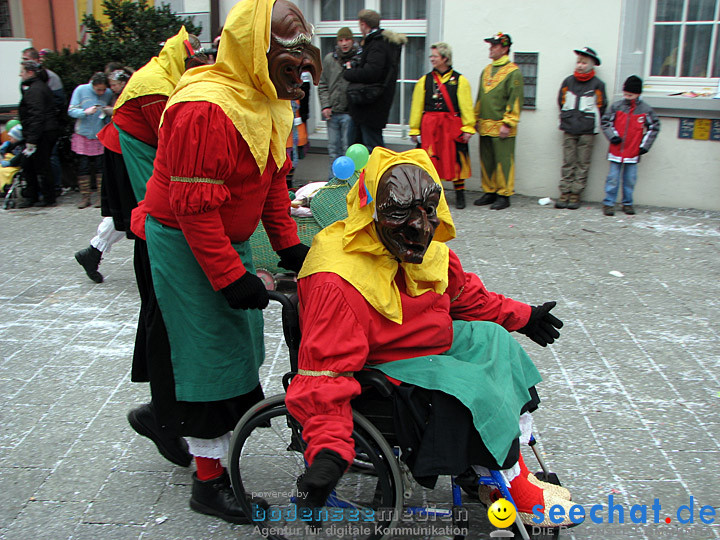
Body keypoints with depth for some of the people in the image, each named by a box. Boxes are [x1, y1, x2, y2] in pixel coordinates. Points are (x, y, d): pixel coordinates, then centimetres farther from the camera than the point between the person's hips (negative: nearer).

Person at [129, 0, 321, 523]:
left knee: (239, 343, 18)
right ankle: (210, 480, 15)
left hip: (228, 239, 10)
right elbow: (194, 206, -27)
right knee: (212, 354, -2)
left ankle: (165, 414, 40)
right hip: (183, 243, -9)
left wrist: (288, 244, 9)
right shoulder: (206, 108, -26)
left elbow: (274, 177, 12)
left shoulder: (267, 101, 5)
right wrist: (231, 276, -25)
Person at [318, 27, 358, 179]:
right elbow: (323, 85, 14)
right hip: (332, 112, 4)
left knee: (348, 150, -2)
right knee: (334, 150, 10)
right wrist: (325, 105, 5)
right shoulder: (329, 59, 11)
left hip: (350, 113, -4)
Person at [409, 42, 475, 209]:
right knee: (430, 158, 0)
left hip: (452, 125, -2)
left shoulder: (459, 80, 4)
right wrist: (414, 129, 6)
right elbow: (417, 107, 11)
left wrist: (468, 128, -6)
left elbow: (466, 106, 1)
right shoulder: (424, 80, 11)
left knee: (455, 159, 0)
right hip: (429, 125, 2)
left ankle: (460, 195, 13)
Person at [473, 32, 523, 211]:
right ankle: (489, 192, 21)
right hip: (485, 126, 7)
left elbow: (515, 100, -11)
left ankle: (504, 195, 4)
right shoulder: (486, 70, 17)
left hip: (501, 127, -7)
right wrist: (476, 119, 18)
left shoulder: (513, 71, -6)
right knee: (486, 160, 11)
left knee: (503, 161, -3)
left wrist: (507, 124, -16)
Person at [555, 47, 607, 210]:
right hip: (569, 129, 2)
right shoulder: (568, 81, 6)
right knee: (568, 163, 3)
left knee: (583, 164, 1)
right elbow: (561, 102, 17)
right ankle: (565, 194, 5)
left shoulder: (597, 84, -1)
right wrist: (568, 118, 13)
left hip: (587, 131, -2)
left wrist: (589, 122, 4)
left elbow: (601, 107, 5)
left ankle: (576, 195, 5)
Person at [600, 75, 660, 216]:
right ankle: (608, 203, 8)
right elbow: (606, 123, 7)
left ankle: (627, 203, 19)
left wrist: (645, 145, 3)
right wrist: (612, 136, -8)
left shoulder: (645, 110, 1)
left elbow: (654, 127, 10)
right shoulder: (616, 106, -1)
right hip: (616, 151, 0)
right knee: (613, 178, 0)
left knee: (630, 180, 6)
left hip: (633, 152, 1)